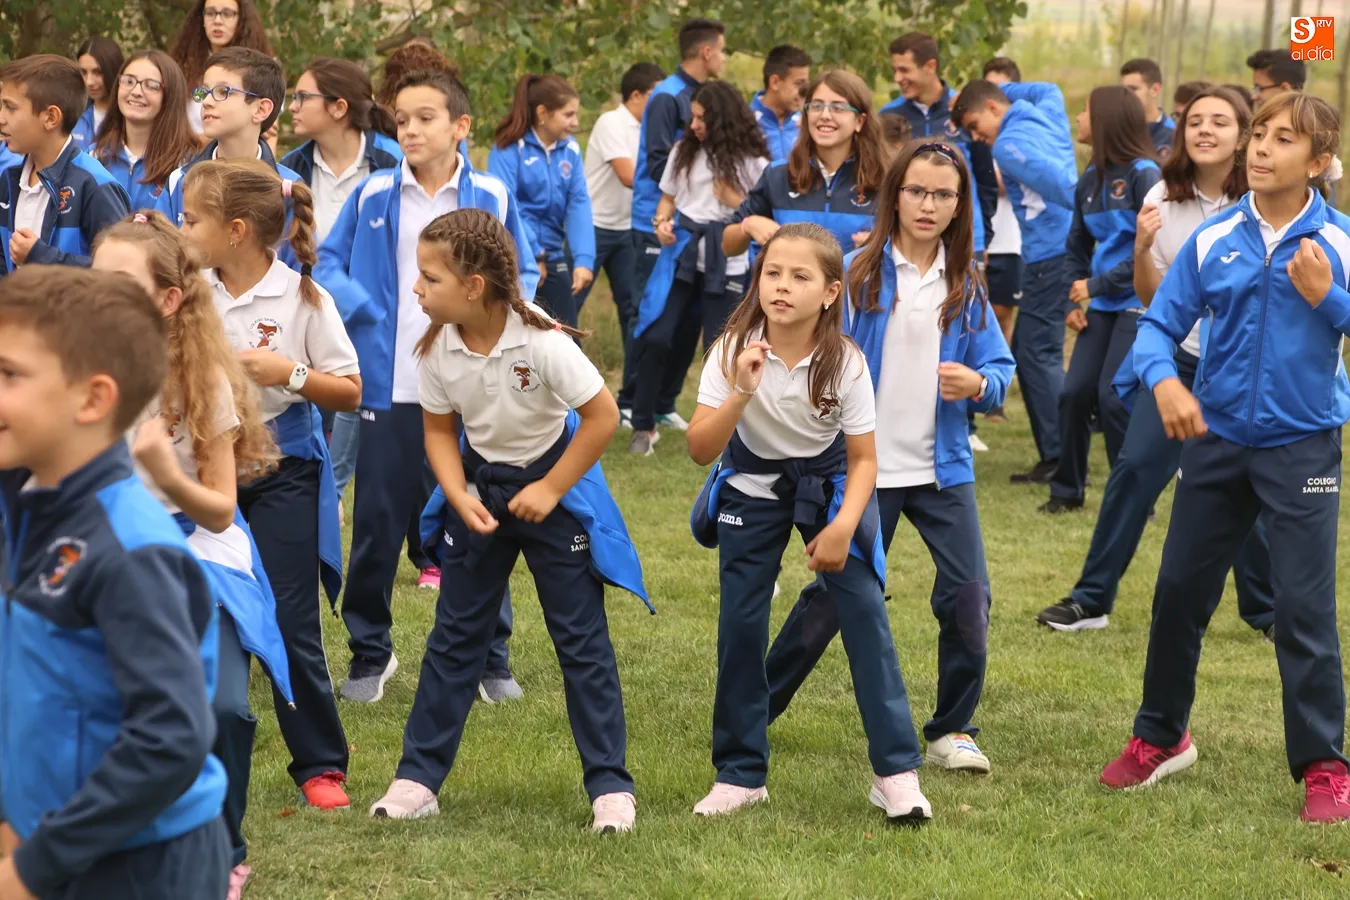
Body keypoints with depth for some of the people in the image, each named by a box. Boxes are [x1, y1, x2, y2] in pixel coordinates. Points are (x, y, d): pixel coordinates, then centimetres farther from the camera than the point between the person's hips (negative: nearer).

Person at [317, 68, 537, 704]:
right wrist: (358, 307, -9)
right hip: (389, 389, 1)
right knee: (377, 524, 4)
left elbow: (523, 275, 10)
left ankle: (490, 658, 15)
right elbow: (328, 263, 8)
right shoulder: (372, 196, 3)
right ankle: (369, 652, 19)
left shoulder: (491, 198, 2)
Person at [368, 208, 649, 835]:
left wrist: (550, 490, -17)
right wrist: (461, 498, -16)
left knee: (581, 637, -1)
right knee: (454, 636, 7)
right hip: (480, 485, 4)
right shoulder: (436, 349, -14)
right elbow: (440, 431, 0)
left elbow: (603, 415, -20)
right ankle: (417, 778, 12)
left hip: (552, 484, -4)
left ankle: (609, 784, 6)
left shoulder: (542, 342, -28)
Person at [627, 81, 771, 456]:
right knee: (654, 338, -8)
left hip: (726, 264, -2)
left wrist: (726, 189, -17)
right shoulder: (684, 150, 6)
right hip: (680, 254, 2)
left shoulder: (751, 161, -3)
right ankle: (643, 426, 5)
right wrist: (662, 221, -6)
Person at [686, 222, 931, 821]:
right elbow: (700, 449, -24)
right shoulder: (734, 351, -20)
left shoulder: (844, 361, -21)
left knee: (865, 612, -11)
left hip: (827, 485, -1)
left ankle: (896, 771, -5)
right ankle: (740, 774, 11)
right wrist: (740, 394, -38)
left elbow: (863, 458, -11)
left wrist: (843, 527, -23)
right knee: (740, 624, -2)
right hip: (751, 485, 1)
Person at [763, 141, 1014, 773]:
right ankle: (752, 713, 21)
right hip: (866, 465, -2)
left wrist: (978, 383, -17)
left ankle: (952, 731, 9)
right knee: (833, 597, 4)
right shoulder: (857, 274, -4)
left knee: (968, 596, -8)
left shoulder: (966, 287, 6)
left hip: (943, 468, 3)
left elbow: (999, 372, 5)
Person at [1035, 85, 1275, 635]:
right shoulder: (1163, 199, -2)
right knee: (1135, 467, -4)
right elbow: (1152, 299, 2)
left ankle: (1266, 610, 20)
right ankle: (1092, 599, 5)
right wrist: (1141, 250, -16)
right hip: (1179, 355, 3)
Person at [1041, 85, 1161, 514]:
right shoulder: (1090, 180, 9)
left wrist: (1096, 285, -17)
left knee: (1113, 397, -12)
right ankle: (1066, 490, 15)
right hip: (1102, 307, 7)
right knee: (1075, 391, 1)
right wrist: (1073, 302, 6)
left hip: (1138, 304, -7)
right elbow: (1078, 248, 19)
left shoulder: (1143, 175, -13)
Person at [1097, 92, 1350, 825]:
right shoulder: (1214, 240, -3)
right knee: (1179, 592, 11)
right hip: (1217, 440, 3)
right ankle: (1160, 736, 30)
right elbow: (1159, 324, -4)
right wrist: (1163, 380, -22)